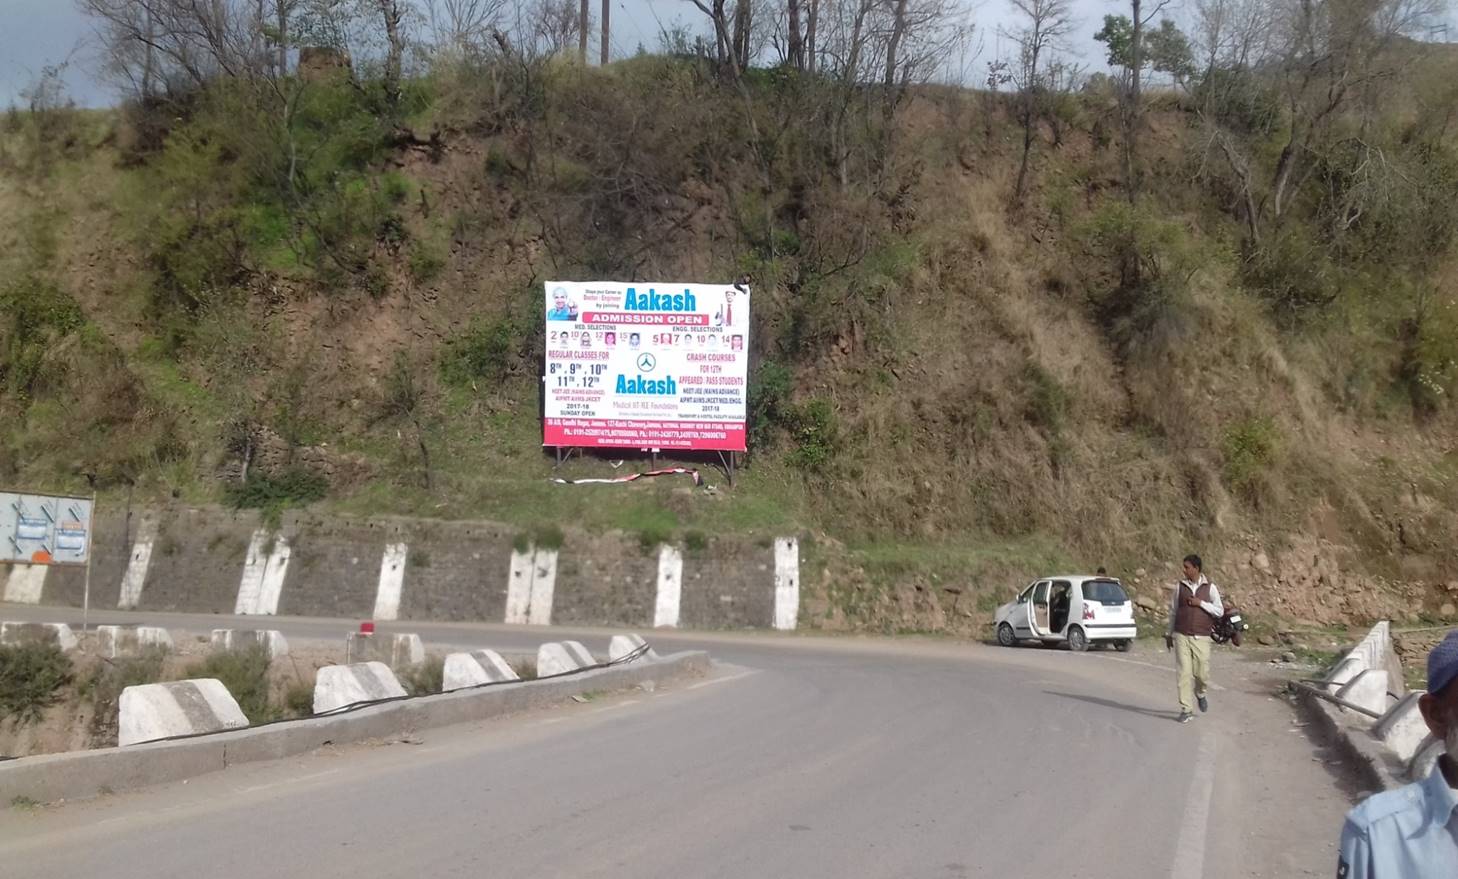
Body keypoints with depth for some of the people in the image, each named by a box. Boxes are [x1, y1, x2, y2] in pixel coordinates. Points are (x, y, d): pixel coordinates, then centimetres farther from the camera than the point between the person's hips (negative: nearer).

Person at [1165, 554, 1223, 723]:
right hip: (1181, 636, 1)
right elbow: (1173, 611, 13)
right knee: (1184, 673, -5)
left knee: (1202, 673, 0)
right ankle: (1186, 710, 0)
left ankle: (1200, 694, 34)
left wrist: (1201, 603, -12)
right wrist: (1169, 634, 15)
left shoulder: (1210, 588, 2)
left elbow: (1220, 611, 1)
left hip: (1201, 638, -1)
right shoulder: (1180, 586, 6)